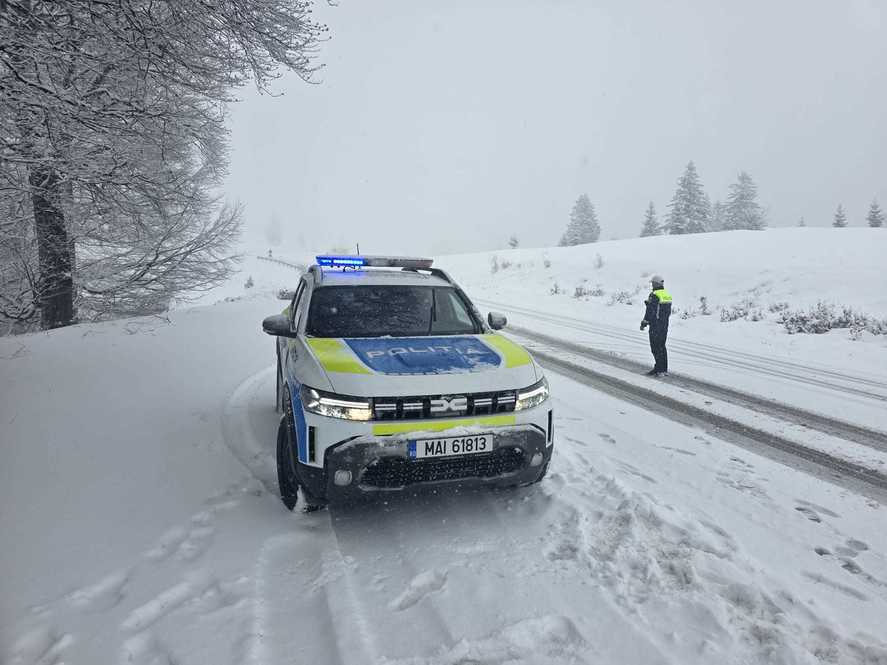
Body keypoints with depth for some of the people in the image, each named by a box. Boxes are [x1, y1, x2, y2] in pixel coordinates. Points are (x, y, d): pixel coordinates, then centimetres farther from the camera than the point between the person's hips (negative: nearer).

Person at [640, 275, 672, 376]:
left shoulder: (654, 295, -16)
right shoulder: (667, 295, 10)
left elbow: (650, 311, -17)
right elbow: (669, 311, 15)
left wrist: (644, 323, -8)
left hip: (655, 326, -8)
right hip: (665, 325, 8)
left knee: (655, 348, -4)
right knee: (662, 346, 15)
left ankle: (659, 369, -5)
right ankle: (664, 368, 19)